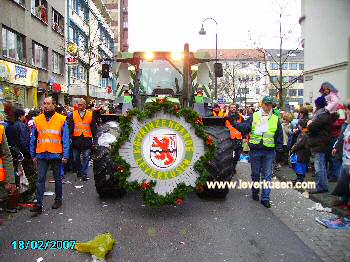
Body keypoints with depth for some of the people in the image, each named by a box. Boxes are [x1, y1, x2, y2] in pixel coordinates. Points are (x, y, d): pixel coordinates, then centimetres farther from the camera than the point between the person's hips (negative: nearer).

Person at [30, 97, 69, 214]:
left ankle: (58, 199, 27)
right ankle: (39, 204, 3)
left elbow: (65, 139, -3)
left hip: (56, 155, -1)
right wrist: (33, 155, 7)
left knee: (57, 178, 12)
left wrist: (65, 155, -8)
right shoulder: (38, 120, 6)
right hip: (42, 155, 2)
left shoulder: (61, 119, -1)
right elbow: (33, 139, 10)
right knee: (40, 179, -1)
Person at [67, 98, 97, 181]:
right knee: (76, 157, 11)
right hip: (76, 139, 2)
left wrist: (94, 138, 4)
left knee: (86, 158, -1)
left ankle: (84, 174, 5)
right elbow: (70, 127, 4)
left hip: (87, 139, -1)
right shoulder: (73, 114, 7)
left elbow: (94, 128, 8)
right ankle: (79, 170, 31)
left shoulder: (90, 115, 6)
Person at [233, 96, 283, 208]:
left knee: (267, 175, 3)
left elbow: (279, 135, 11)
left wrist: (279, 148, 5)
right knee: (255, 174, 12)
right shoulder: (254, 116, 3)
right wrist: (234, 123, -19)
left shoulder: (275, 119, 8)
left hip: (269, 152, 1)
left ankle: (265, 198, 9)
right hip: (255, 150, -1)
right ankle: (255, 193, 31)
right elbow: (245, 127, -5)